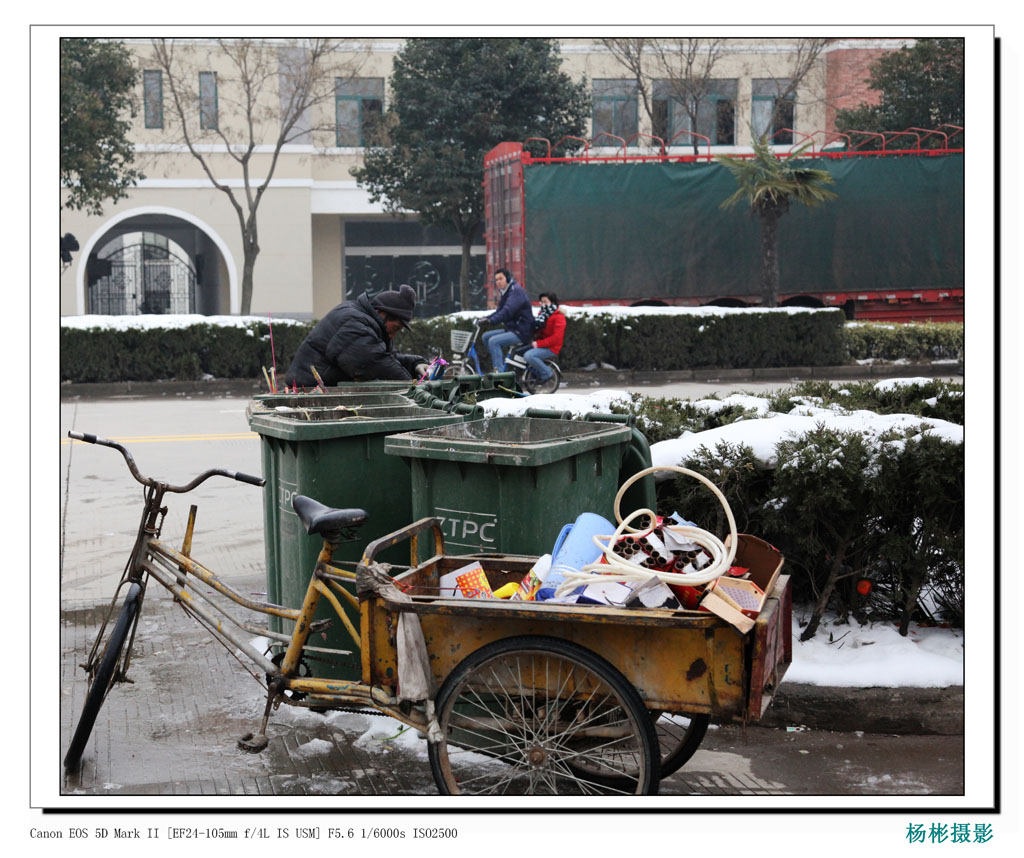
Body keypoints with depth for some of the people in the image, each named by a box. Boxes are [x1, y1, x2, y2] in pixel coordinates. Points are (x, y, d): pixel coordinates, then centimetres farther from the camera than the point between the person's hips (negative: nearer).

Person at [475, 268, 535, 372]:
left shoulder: (516, 291, -15)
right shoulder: (505, 293, 17)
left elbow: (507, 312, -28)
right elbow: (499, 312, 14)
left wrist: (491, 321, -37)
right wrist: (485, 318, -3)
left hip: (521, 332, -10)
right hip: (511, 329, 10)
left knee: (494, 341, -24)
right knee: (486, 336, 6)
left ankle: (499, 373, -25)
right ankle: (500, 364, 9)